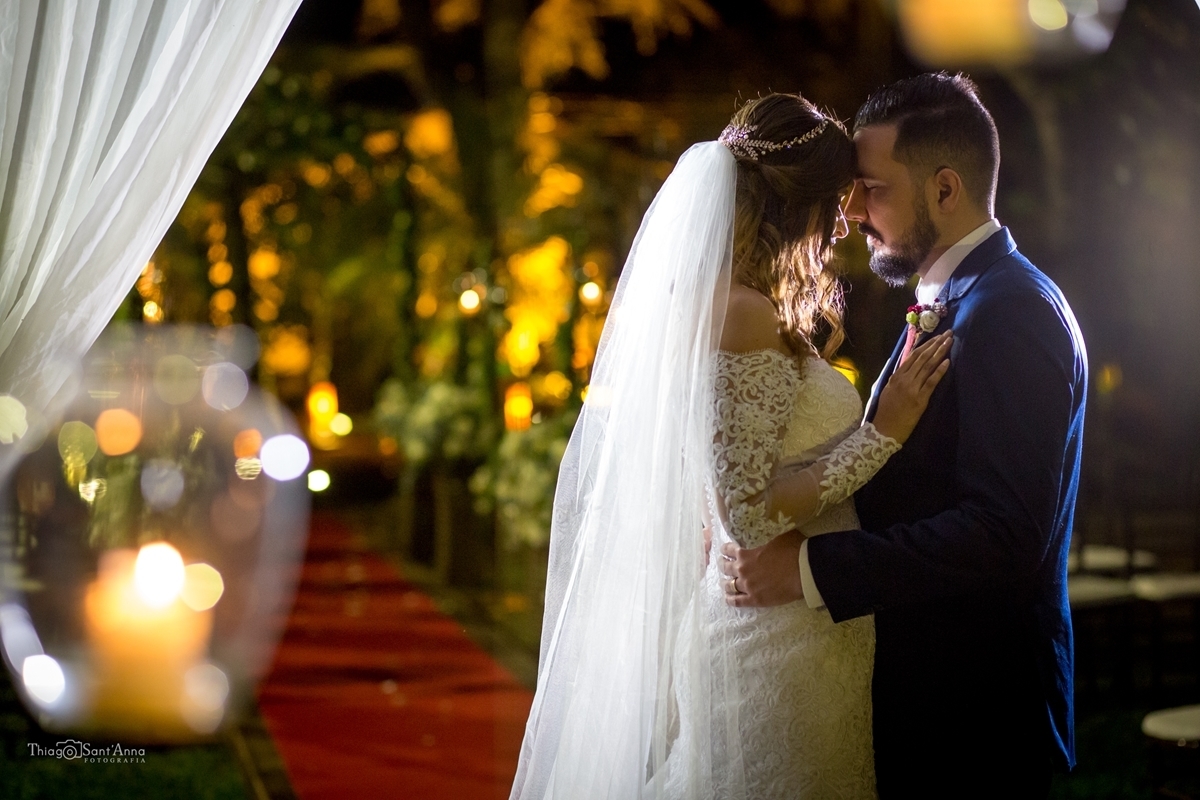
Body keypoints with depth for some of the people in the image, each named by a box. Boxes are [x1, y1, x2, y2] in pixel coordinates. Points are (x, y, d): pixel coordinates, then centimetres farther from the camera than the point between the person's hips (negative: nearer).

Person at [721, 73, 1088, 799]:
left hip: (968, 716, -9)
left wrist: (812, 569, -26)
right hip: (922, 698, 9)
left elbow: (1004, 530, -26)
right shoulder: (956, 301, 14)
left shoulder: (1007, 311, -18)